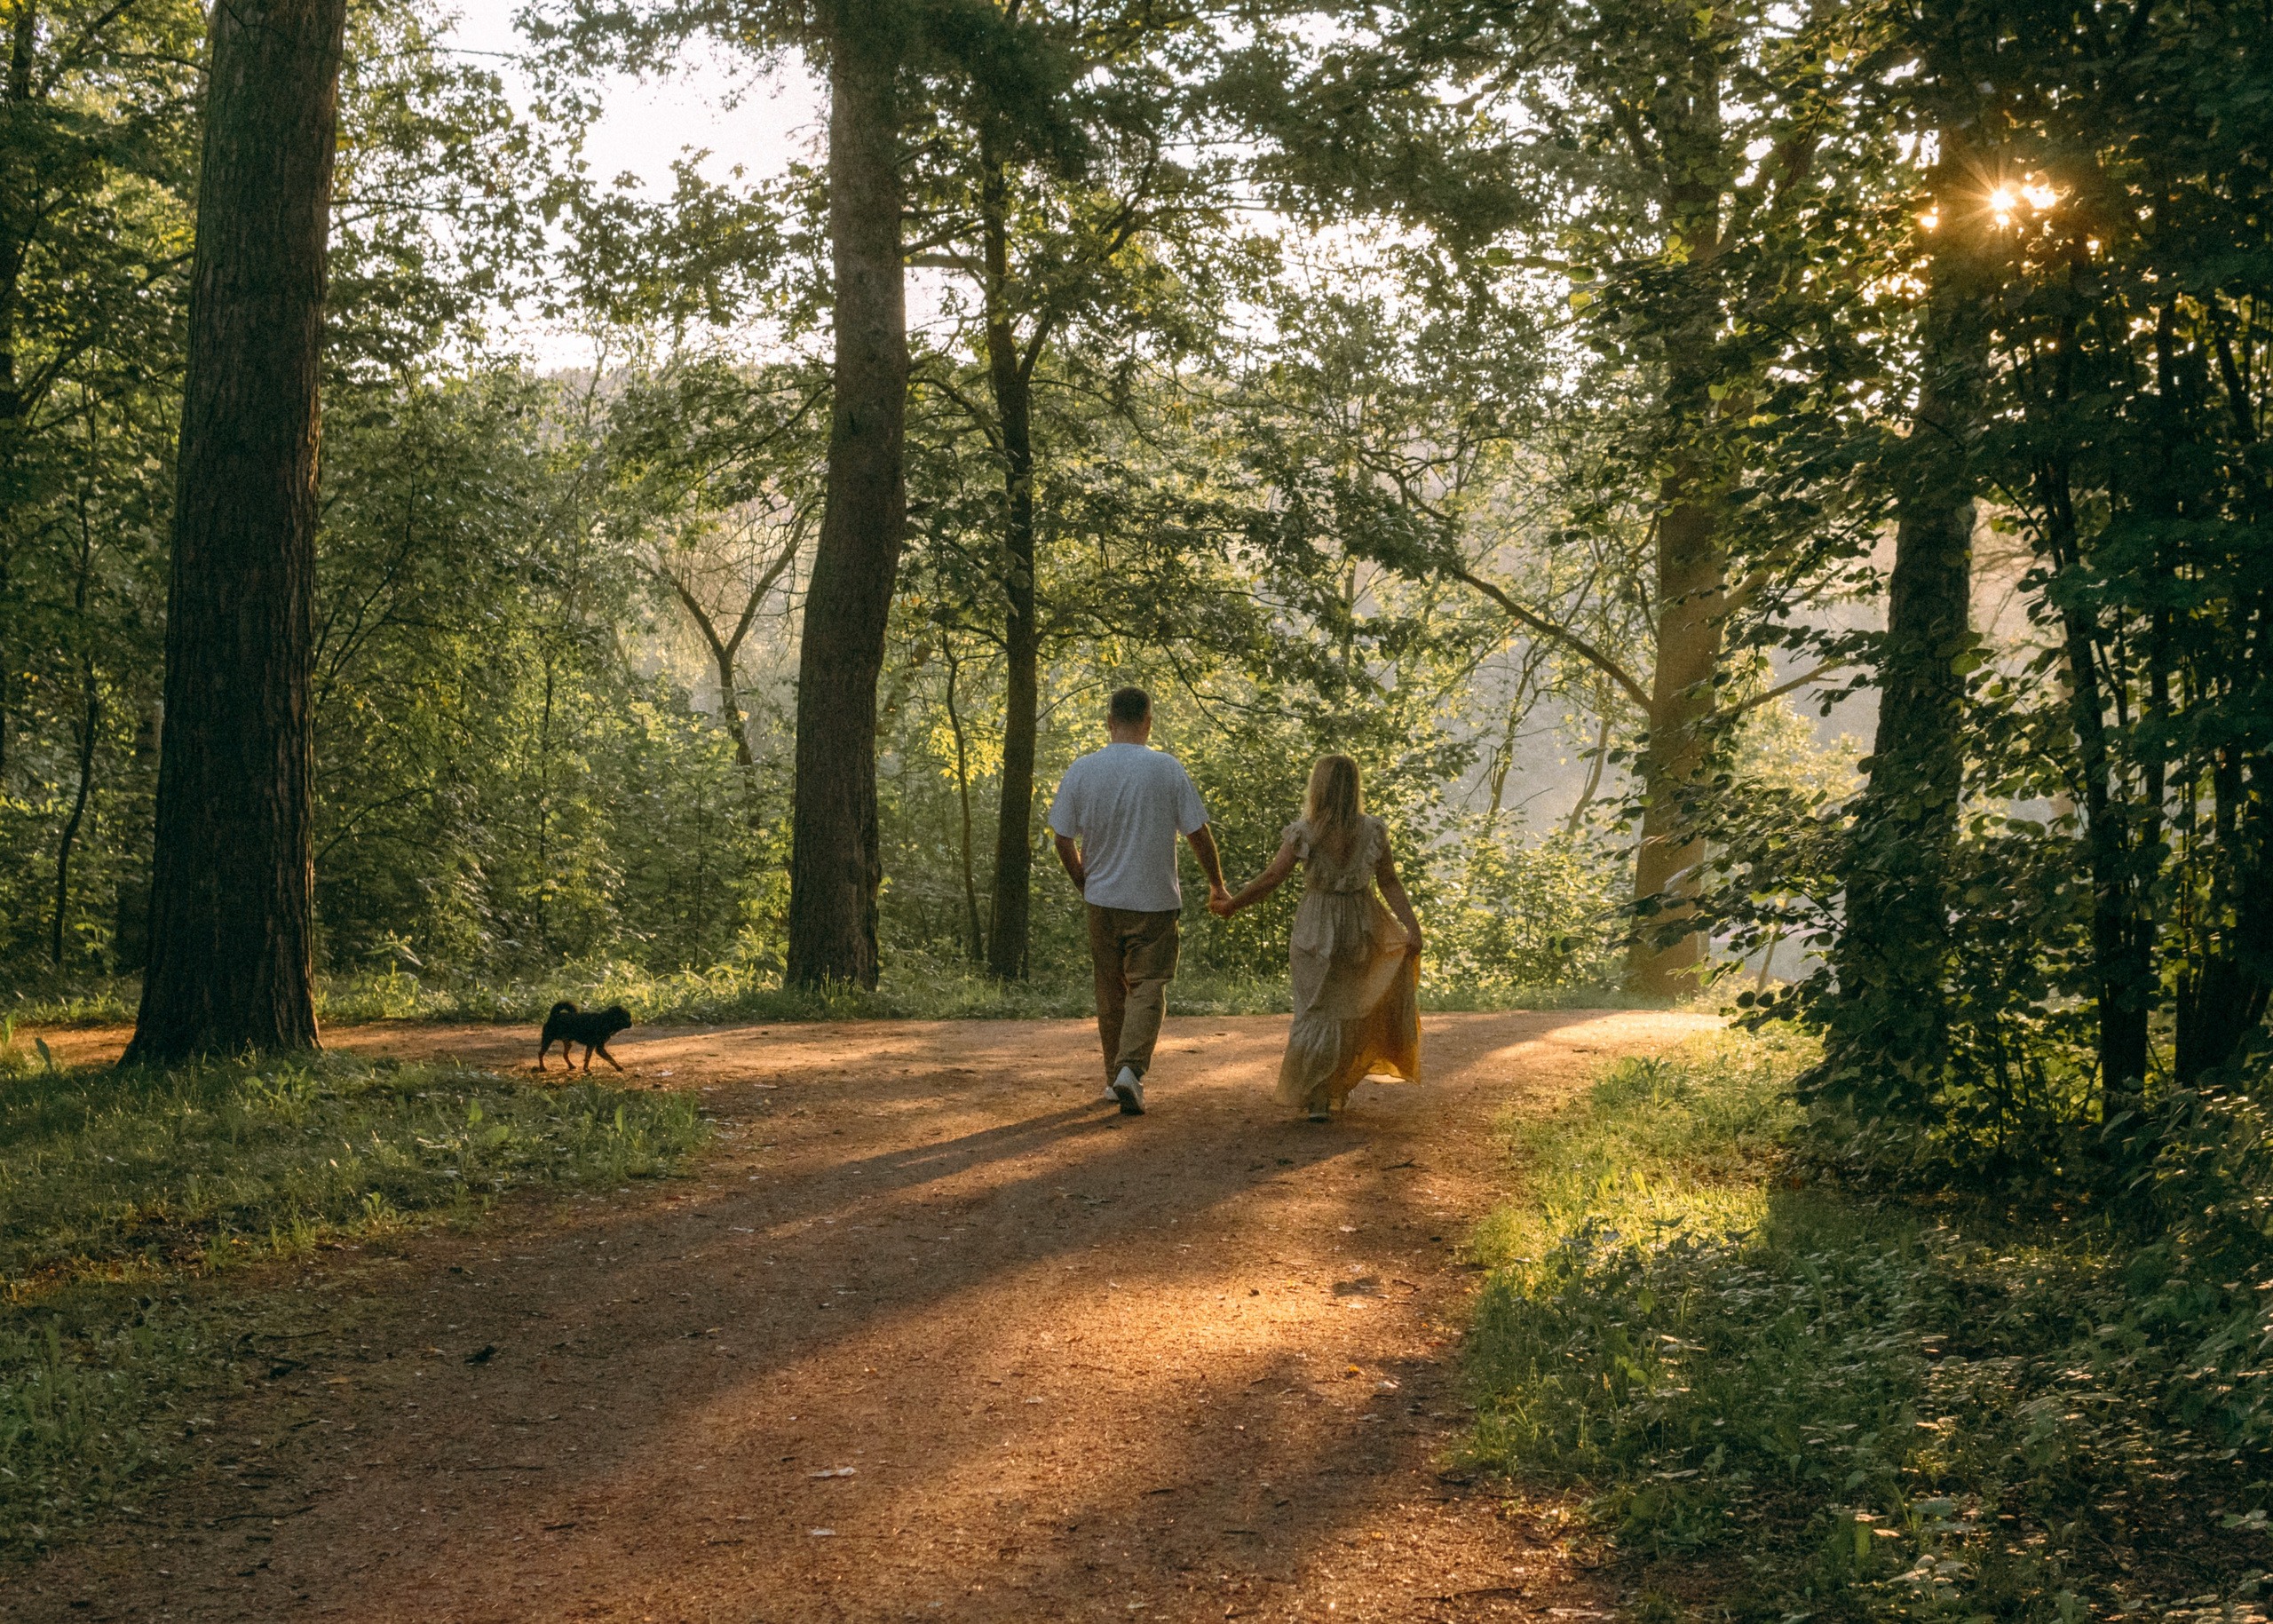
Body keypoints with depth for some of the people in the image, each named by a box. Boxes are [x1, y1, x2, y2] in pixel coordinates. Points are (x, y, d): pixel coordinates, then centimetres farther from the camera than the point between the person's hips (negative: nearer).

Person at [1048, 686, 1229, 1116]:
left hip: (1102, 900, 2)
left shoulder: (1081, 771, -3)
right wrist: (1217, 886, 10)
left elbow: (1063, 841, 2)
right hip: (1155, 902, -2)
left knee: (1111, 991, 14)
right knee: (1148, 987, 1)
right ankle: (1131, 1068, -19)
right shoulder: (1167, 769, -8)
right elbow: (1198, 834, -4)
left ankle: (1115, 1077, 22)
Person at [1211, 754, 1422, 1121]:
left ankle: (1315, 1098, 1)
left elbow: (1270, 878, -10)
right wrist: (1412, 926, -4)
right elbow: (1390, 883, -7)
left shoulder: (1304, 833, -12)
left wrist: (1232, 905, 1)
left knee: (1316, 1010, 5)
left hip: (1317, 930, -2)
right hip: (1363, 927, 2)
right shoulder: (1373, 831, -6)